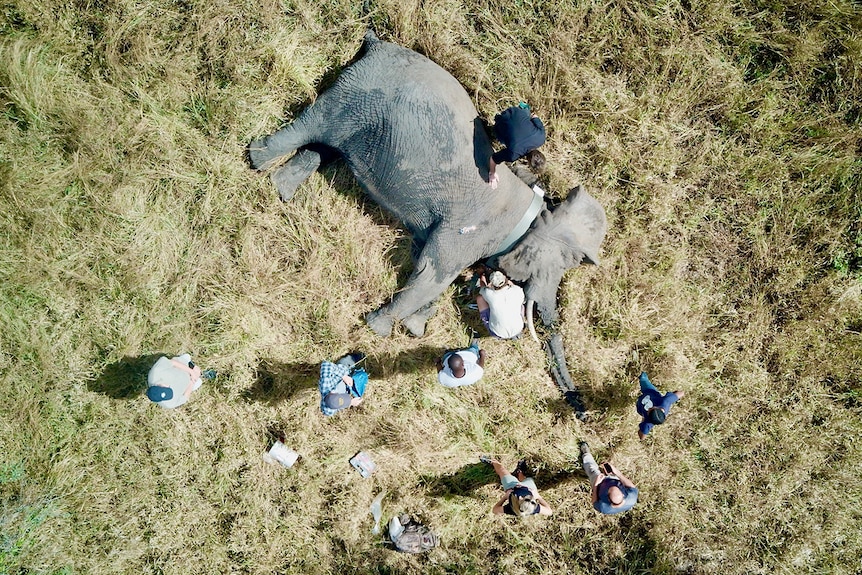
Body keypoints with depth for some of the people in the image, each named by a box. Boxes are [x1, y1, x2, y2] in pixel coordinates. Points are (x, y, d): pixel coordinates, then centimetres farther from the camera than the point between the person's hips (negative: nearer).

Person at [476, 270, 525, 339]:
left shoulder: (489, 294, -24)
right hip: (517, 331, 2)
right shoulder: (518, 291, -21)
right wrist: (509, 282, 14)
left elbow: (483, 286, 2)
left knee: (480, 298, 9)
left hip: (497, 334, -2)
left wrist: (481, 277, 21)